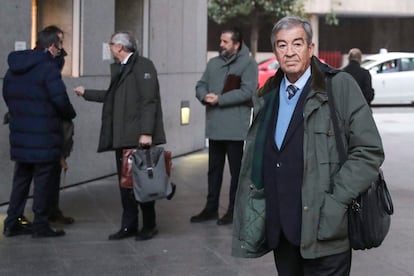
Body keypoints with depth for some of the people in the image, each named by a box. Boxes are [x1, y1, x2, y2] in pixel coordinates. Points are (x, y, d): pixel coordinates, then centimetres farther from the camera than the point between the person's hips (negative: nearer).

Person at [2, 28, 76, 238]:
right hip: (44, 136, -7)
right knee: (44, 180, 2)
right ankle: (40, 225, 6)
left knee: (21, 178, 16)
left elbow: (7, 95, 15)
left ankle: (12, 223, 19)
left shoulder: (14, 68, 11)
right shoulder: (48, 67, -14)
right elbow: (60, 99, -19)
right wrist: (70, 114, -1)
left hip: (19, 134, 7)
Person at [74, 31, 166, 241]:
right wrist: (86, 93, 33)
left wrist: (146, 132, -22)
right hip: (122, 136, 8)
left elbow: (149, 101, -16)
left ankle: (149, 226, 10)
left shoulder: (143, 66, -10)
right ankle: (129, 225, 18)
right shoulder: (120, 68, 16)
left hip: (139, 137, -8)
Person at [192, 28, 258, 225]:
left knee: (236, 171, 2)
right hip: (214, 127, 7)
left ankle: (234, 210, 10)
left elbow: (247, 91, -17)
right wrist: (205, 96, -9)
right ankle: (211, 208, 22)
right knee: (214, 170, 14)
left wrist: (220, 99, -16)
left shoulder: (247, 64, -6)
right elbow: (201, 85, 15)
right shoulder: (213, 63, 15)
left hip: (235, 128, -7)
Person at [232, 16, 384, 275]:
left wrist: (333, 203, -15)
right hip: (279, 231, 5)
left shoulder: (340, 86, -5)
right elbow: (254, 157, 19)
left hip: (322, 232, -5)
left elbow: (370, 151, -9)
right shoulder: (268, 96, 12)